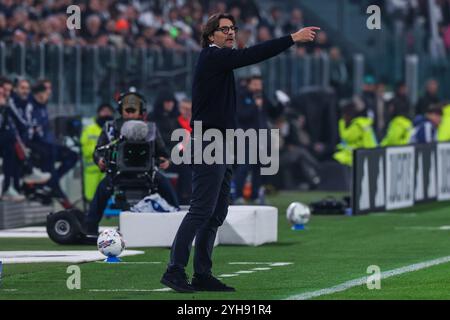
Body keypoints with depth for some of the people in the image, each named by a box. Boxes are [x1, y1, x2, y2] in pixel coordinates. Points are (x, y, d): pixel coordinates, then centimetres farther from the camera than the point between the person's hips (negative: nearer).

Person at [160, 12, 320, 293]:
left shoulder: (219, 59, 22)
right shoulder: (212, 56, -10)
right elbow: (250, 56, -18)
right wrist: (293, 39, -20)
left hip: (221, 147, 10)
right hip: (209, 145, -10)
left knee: (217, 214, 8)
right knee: (202, 210, -13)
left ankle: (203, 275, 9)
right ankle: (175, 270, -14)